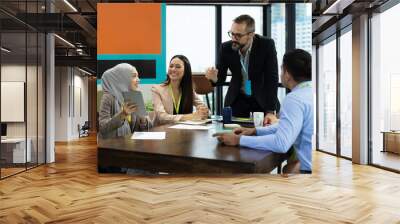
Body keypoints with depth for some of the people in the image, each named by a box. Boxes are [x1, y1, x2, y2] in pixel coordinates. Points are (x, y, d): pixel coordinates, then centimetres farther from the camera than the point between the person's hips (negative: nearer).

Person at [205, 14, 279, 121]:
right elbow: (220, 79, -4)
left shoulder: (267, 45, -20)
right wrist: (214, 78, -29)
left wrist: (270, 111, -28)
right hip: (237, 100, 2)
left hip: (262, 99, -1)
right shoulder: (226, 48, -13)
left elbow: (272, 79, -21)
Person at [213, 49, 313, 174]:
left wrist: (239, 139, -18)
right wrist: (254, 131, 10)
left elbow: (281, 144, -27)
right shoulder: (308, 92, 8)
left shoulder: (295, 98, -19)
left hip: (310, 169, -8)